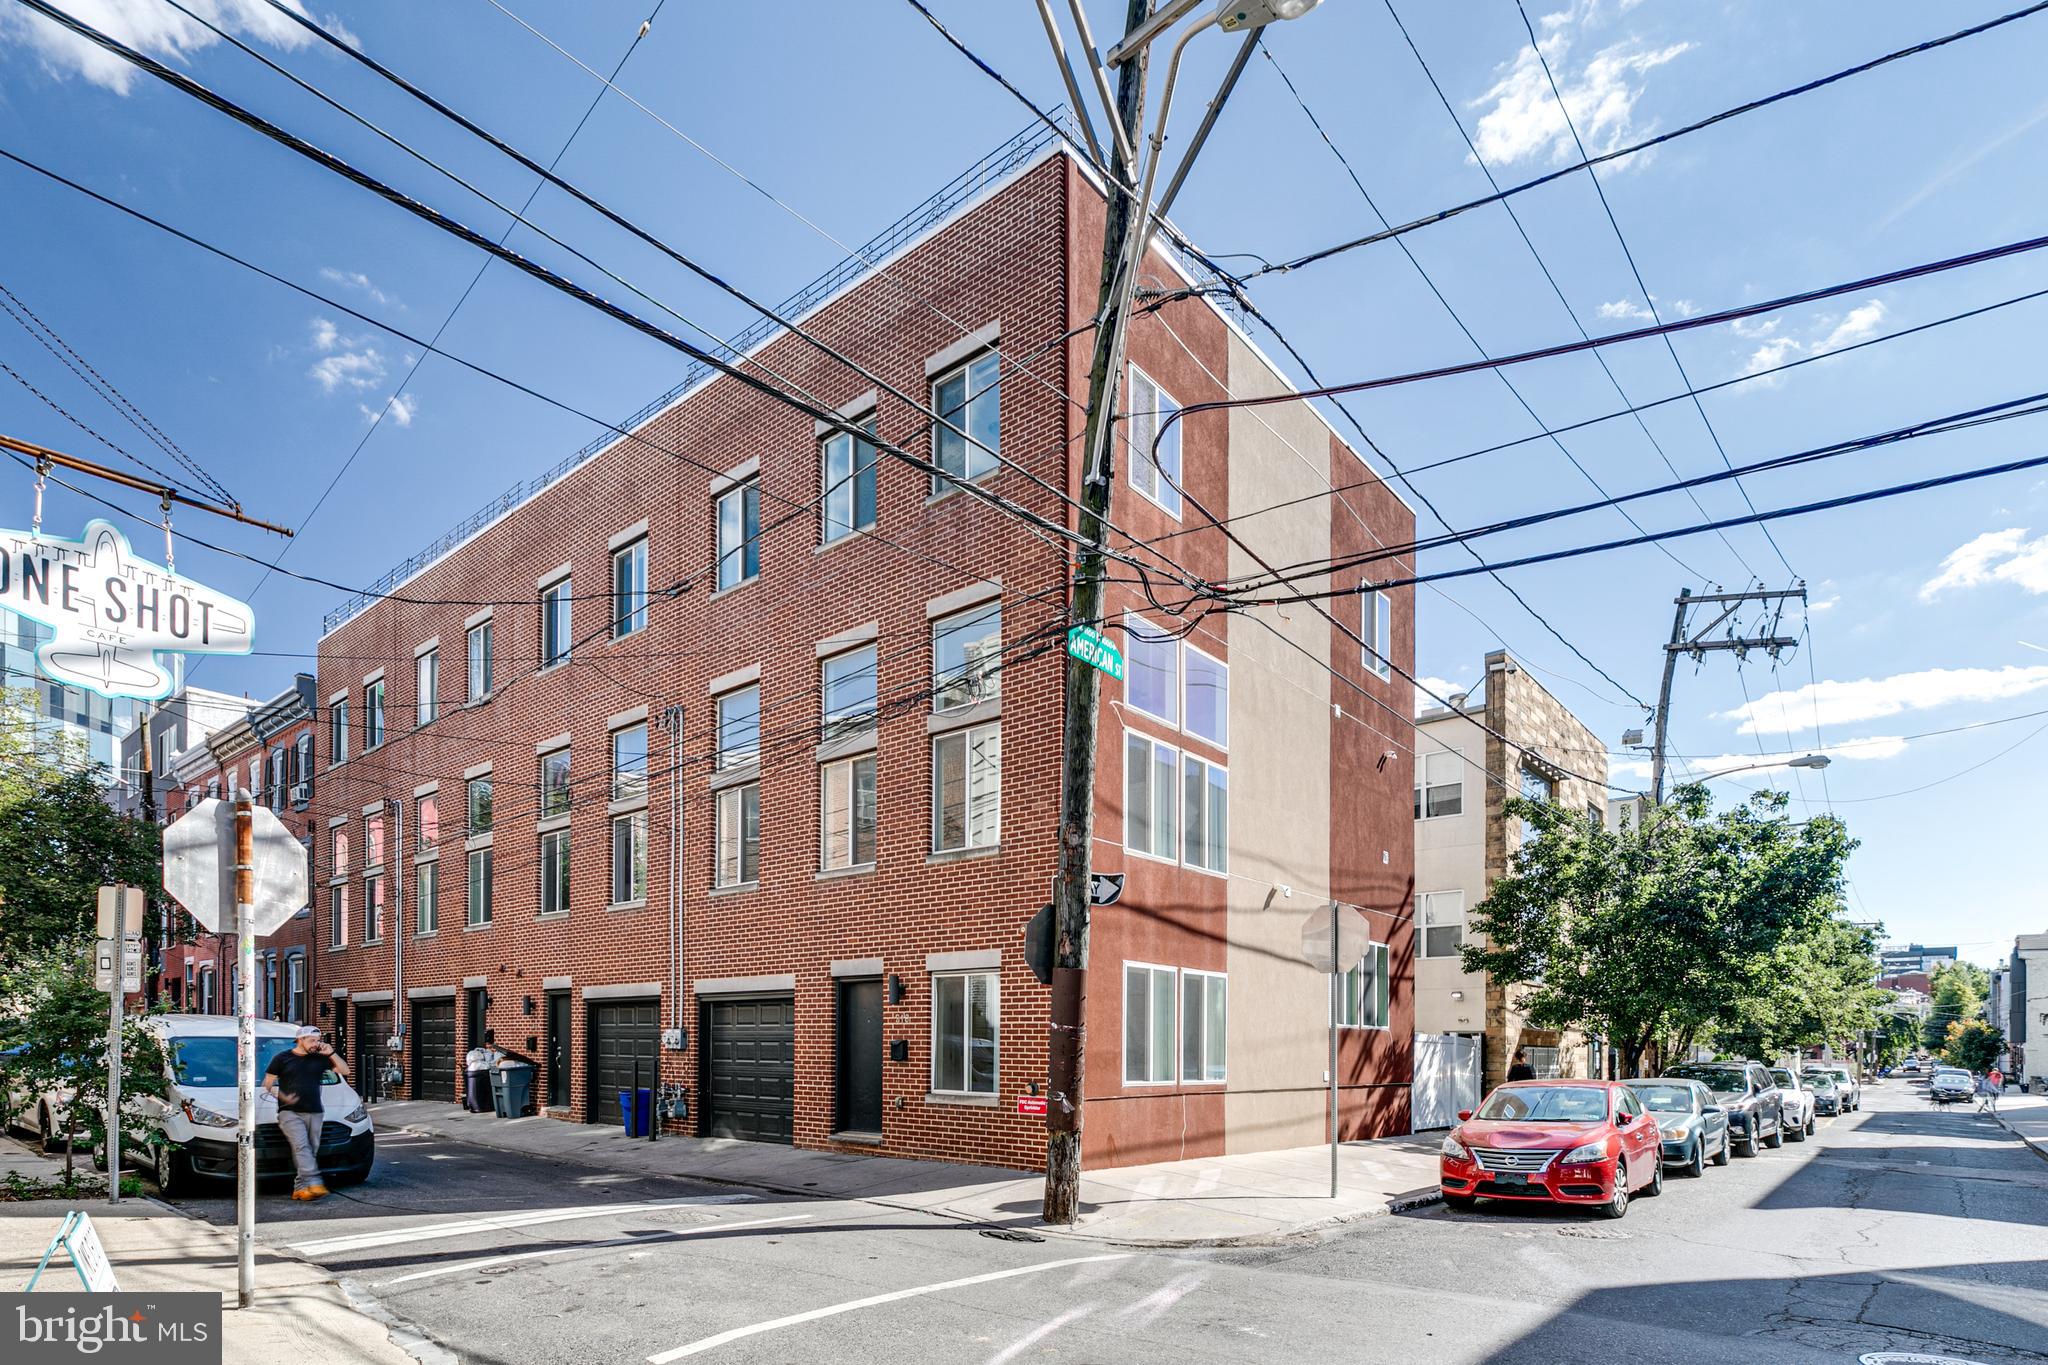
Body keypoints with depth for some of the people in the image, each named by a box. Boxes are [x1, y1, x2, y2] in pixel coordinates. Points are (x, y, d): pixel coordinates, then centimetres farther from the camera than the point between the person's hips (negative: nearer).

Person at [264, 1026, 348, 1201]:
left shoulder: (320, 1058, 13)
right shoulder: (282, 1058, 6)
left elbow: (345, 1071, 11)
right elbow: (267, 1085, 7)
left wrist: (331, 1053, -1)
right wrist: (283, 1097, -11)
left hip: (314, 1113, 4)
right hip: (290, 1112, -4)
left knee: (311, 1151, -1)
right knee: (302, 1146, -20)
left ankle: (300, 1188, 5)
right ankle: (314, 1183, -31)